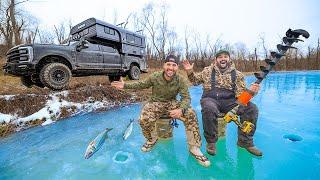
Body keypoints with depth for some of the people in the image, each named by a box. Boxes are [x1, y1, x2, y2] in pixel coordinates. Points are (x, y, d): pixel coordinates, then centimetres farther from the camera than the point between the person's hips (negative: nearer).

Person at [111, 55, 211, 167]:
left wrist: (181, 109, -36)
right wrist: (125, 85, -6)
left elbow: (186, 98, -13)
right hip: (155, 103, 0)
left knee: (191, 114, -24)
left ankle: (194, 148, -8)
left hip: (172, 103, 1)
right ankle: (152, 139, 6)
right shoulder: (154, 77, -12)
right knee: (144, 119, -30)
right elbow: (141, 84, 4)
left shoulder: (181, 81, -13)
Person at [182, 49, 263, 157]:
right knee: (209, 109, -38)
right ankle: (211, 142, -14)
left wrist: (250, 91, -17)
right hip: (210, 99, -2)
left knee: (251, 108, -19)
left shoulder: (237, 74, 12)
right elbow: (196, 81, 21)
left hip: (229, 101, 3)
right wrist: (190, 72, 3)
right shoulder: (208, 71, 12)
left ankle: (245, 142, 0)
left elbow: (241, 94, 6)